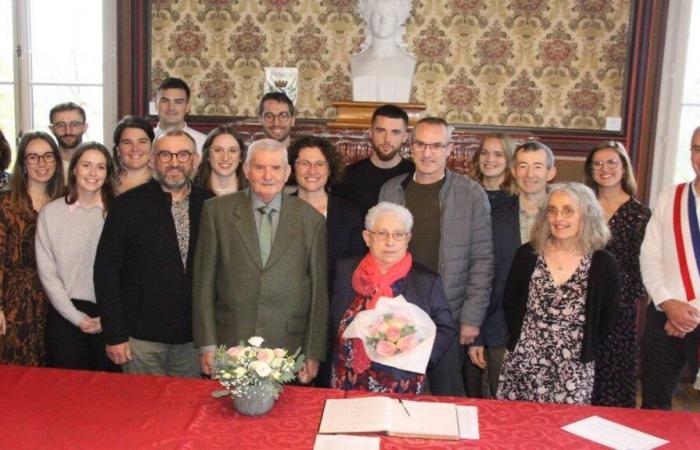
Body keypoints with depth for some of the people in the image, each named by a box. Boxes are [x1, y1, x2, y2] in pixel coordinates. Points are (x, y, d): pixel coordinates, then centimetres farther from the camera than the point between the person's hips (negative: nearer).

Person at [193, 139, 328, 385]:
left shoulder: (311, 219, 2)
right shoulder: (217, 211, 2)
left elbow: (319, 290, 4)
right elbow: (204, 281, 2)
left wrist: (313, 355, 2)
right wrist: (207, 345, -2)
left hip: (289, 347, 0)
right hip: (229, 344, 0)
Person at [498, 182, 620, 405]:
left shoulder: (603, 264, -4)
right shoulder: (527, 255, 0)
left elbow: (607, 317, 3)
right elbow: (509, 303, 8)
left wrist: (585, 349, 1)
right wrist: (520, 339, 2)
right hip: (523, 364, 2)